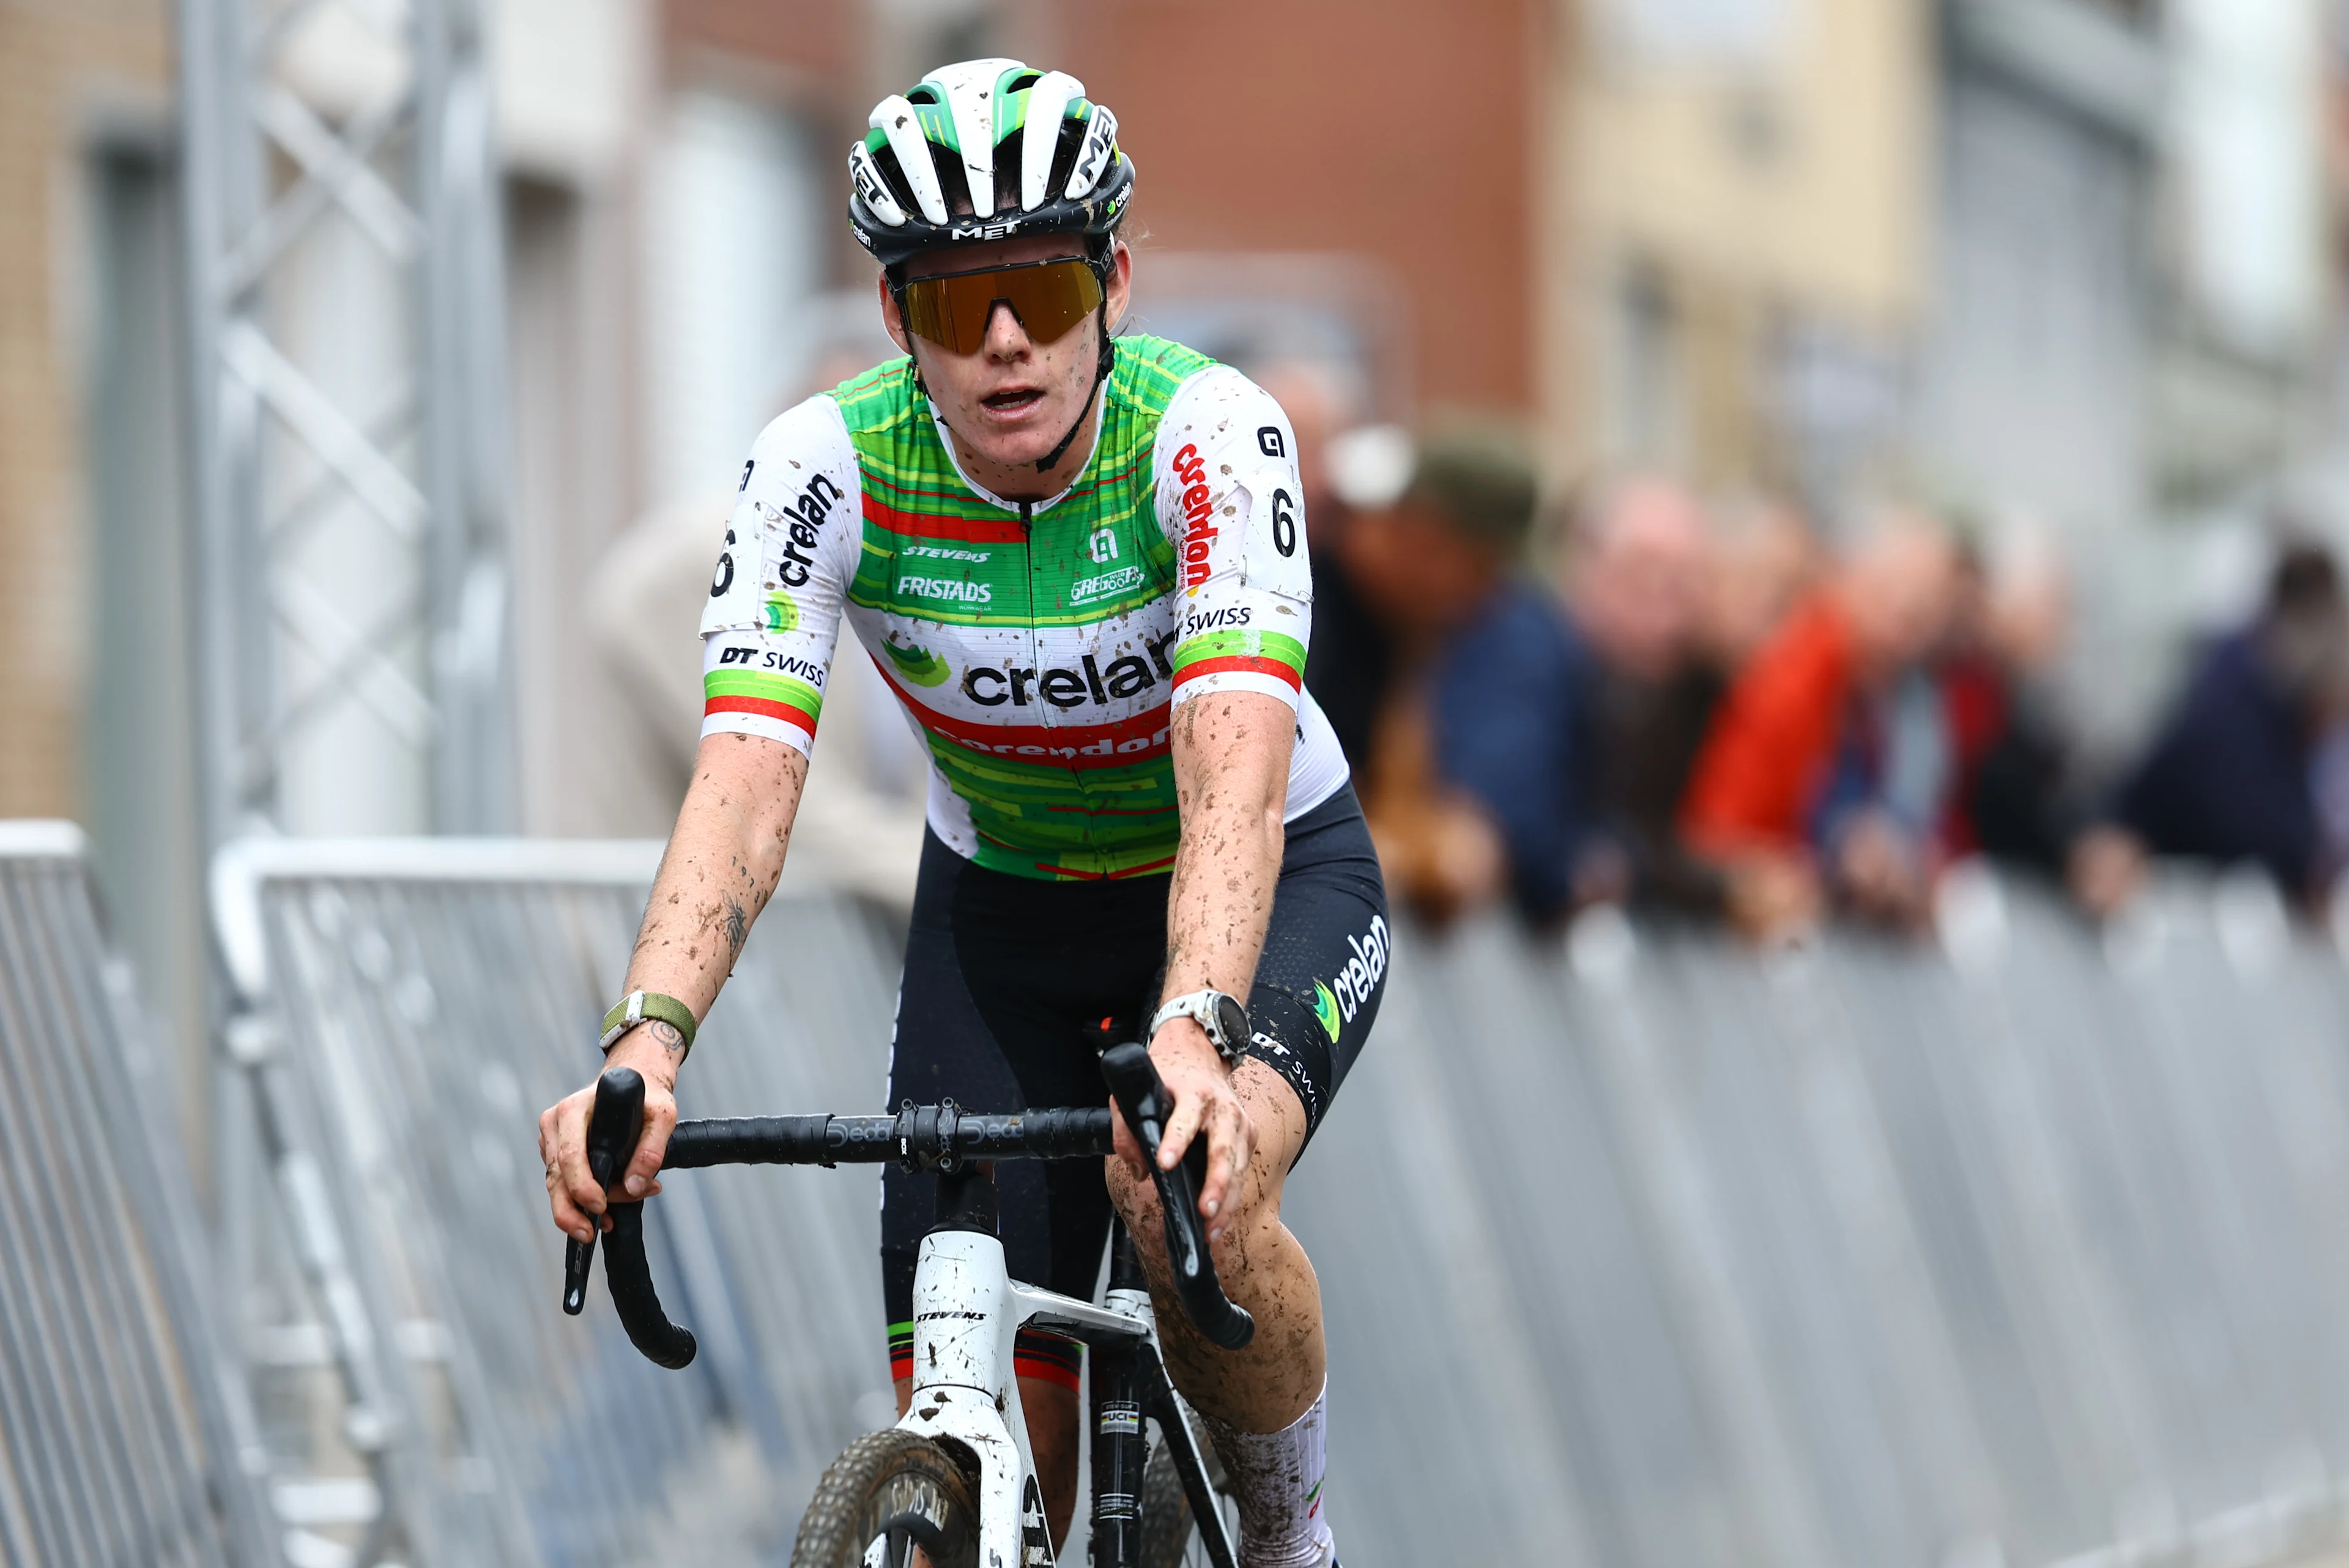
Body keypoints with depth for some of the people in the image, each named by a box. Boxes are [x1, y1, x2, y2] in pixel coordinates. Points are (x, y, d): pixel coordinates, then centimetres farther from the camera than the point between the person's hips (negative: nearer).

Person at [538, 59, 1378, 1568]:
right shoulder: (827, 466, -23)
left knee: (1187, 1188, -34)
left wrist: (1193, 1031, -60)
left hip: (1273, 879, -2)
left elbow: (1234, 774, -43)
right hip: (999, 905, 3)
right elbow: (747, 780, -34)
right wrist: (647, 1044, -51)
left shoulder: (1209, 434, -30)